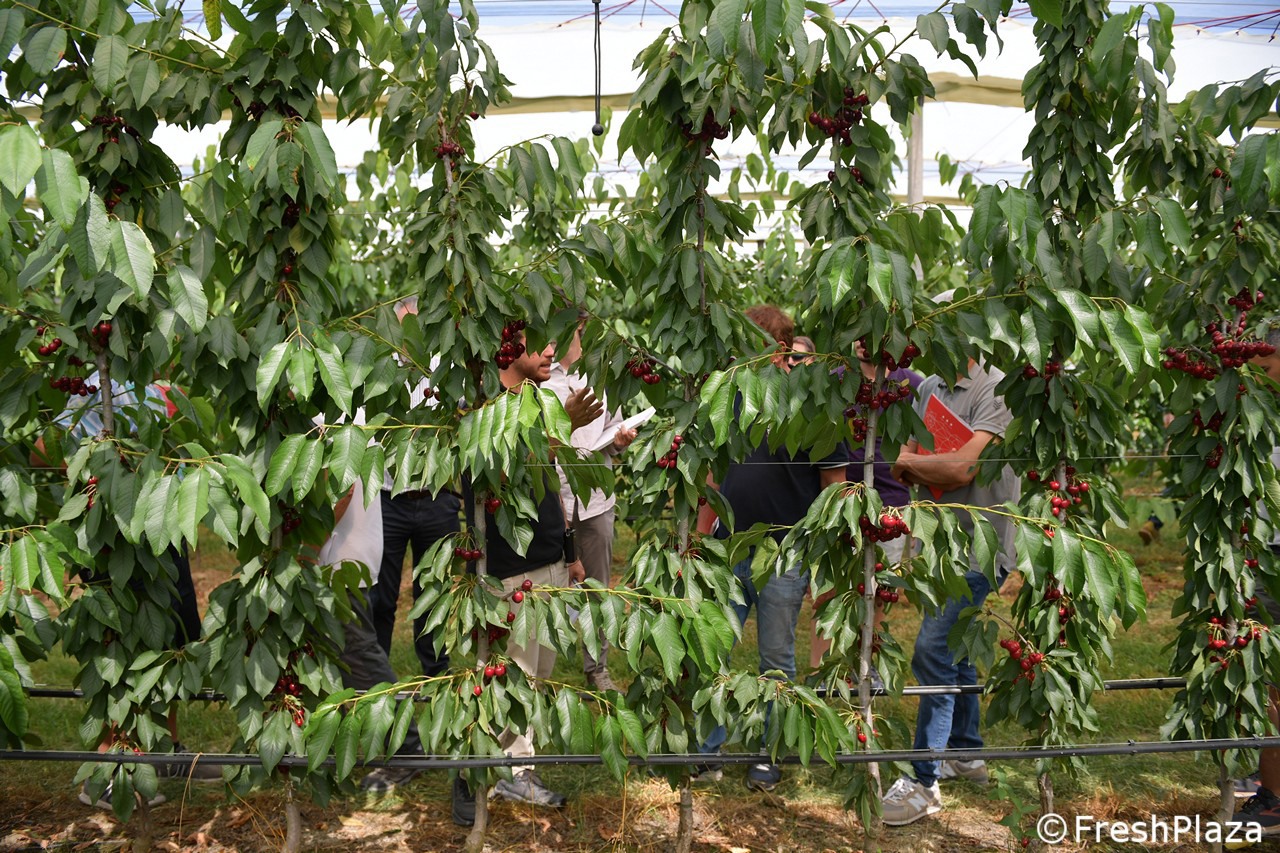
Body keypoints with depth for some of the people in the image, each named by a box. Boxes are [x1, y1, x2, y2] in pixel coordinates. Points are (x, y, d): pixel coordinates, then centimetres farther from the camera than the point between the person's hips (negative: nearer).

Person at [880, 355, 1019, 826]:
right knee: (953, 647, 18)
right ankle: (965, 752, 36)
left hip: (978, 548, -8)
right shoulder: (929, 388, 8)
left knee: (934, 652, -10)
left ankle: (924, 782, 1)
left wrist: (911, 462, -8)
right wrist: (940, 469, -13)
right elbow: (902, 466, 8)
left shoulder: (996, 389, -17)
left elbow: (962, 469, -25)